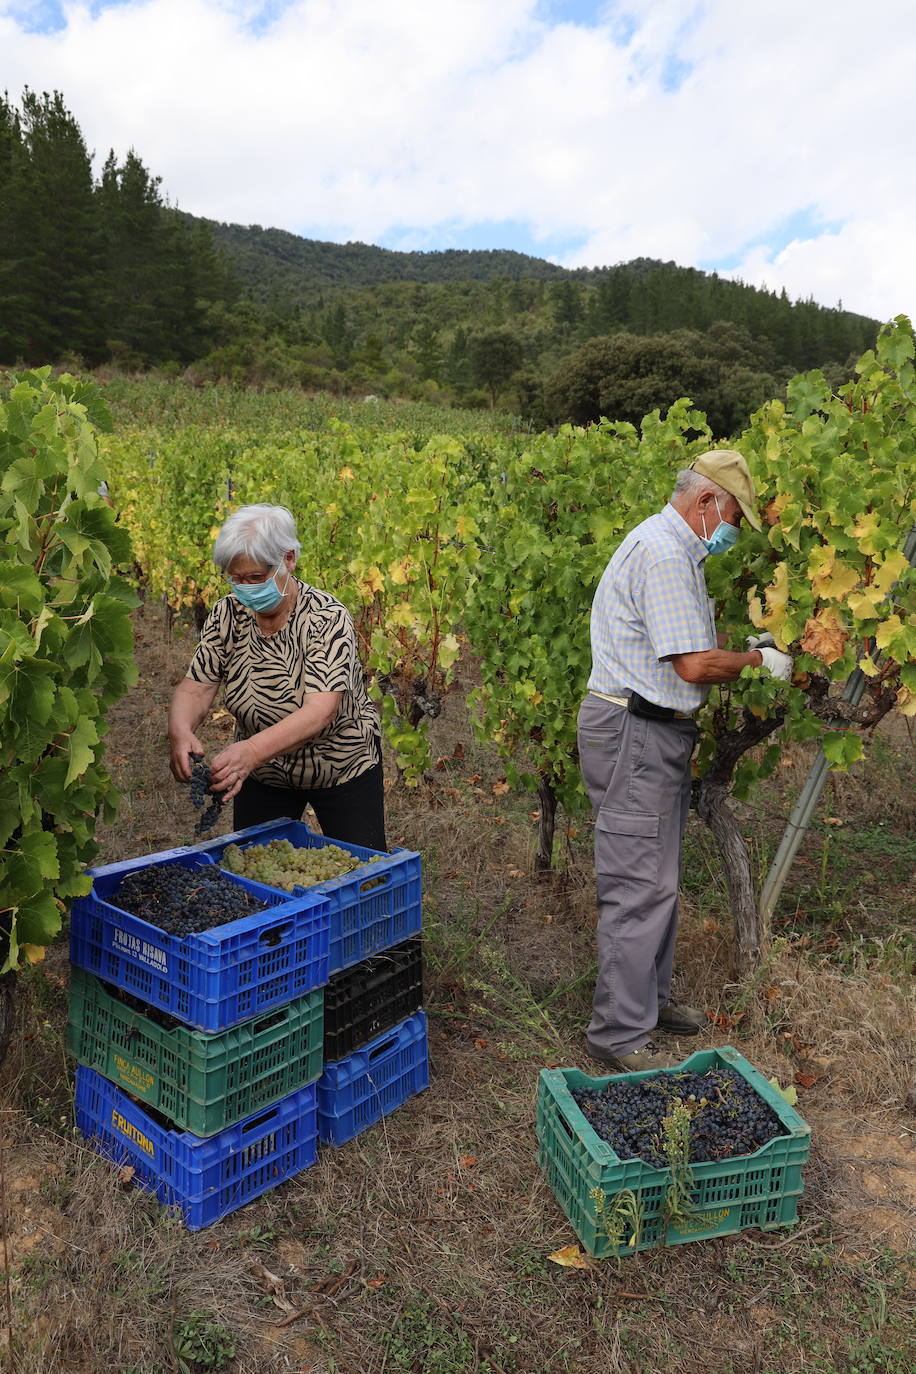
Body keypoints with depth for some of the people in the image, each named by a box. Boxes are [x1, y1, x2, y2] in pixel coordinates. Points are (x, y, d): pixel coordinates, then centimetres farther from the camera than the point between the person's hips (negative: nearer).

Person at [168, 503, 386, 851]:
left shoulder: (327, 617, -26)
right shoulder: (228, 614, -10)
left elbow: (320, 711, -37)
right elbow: (195, 687, -15)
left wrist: (253, 749, -53)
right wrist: (180, 731, -38)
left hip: (342, 769, -4)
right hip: (262, 774, 4)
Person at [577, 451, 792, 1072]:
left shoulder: (672, 547, 17)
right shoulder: (664, 555, -19)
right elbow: (694, 665, -23)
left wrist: (744, 645, 14)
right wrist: (757, 661, -7)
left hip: (658, 733, 11)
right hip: (635, 735, -11)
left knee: (658, 879, 19)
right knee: (639, 887, -5)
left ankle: (651, 996, 33)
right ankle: (619, 1033, 7)